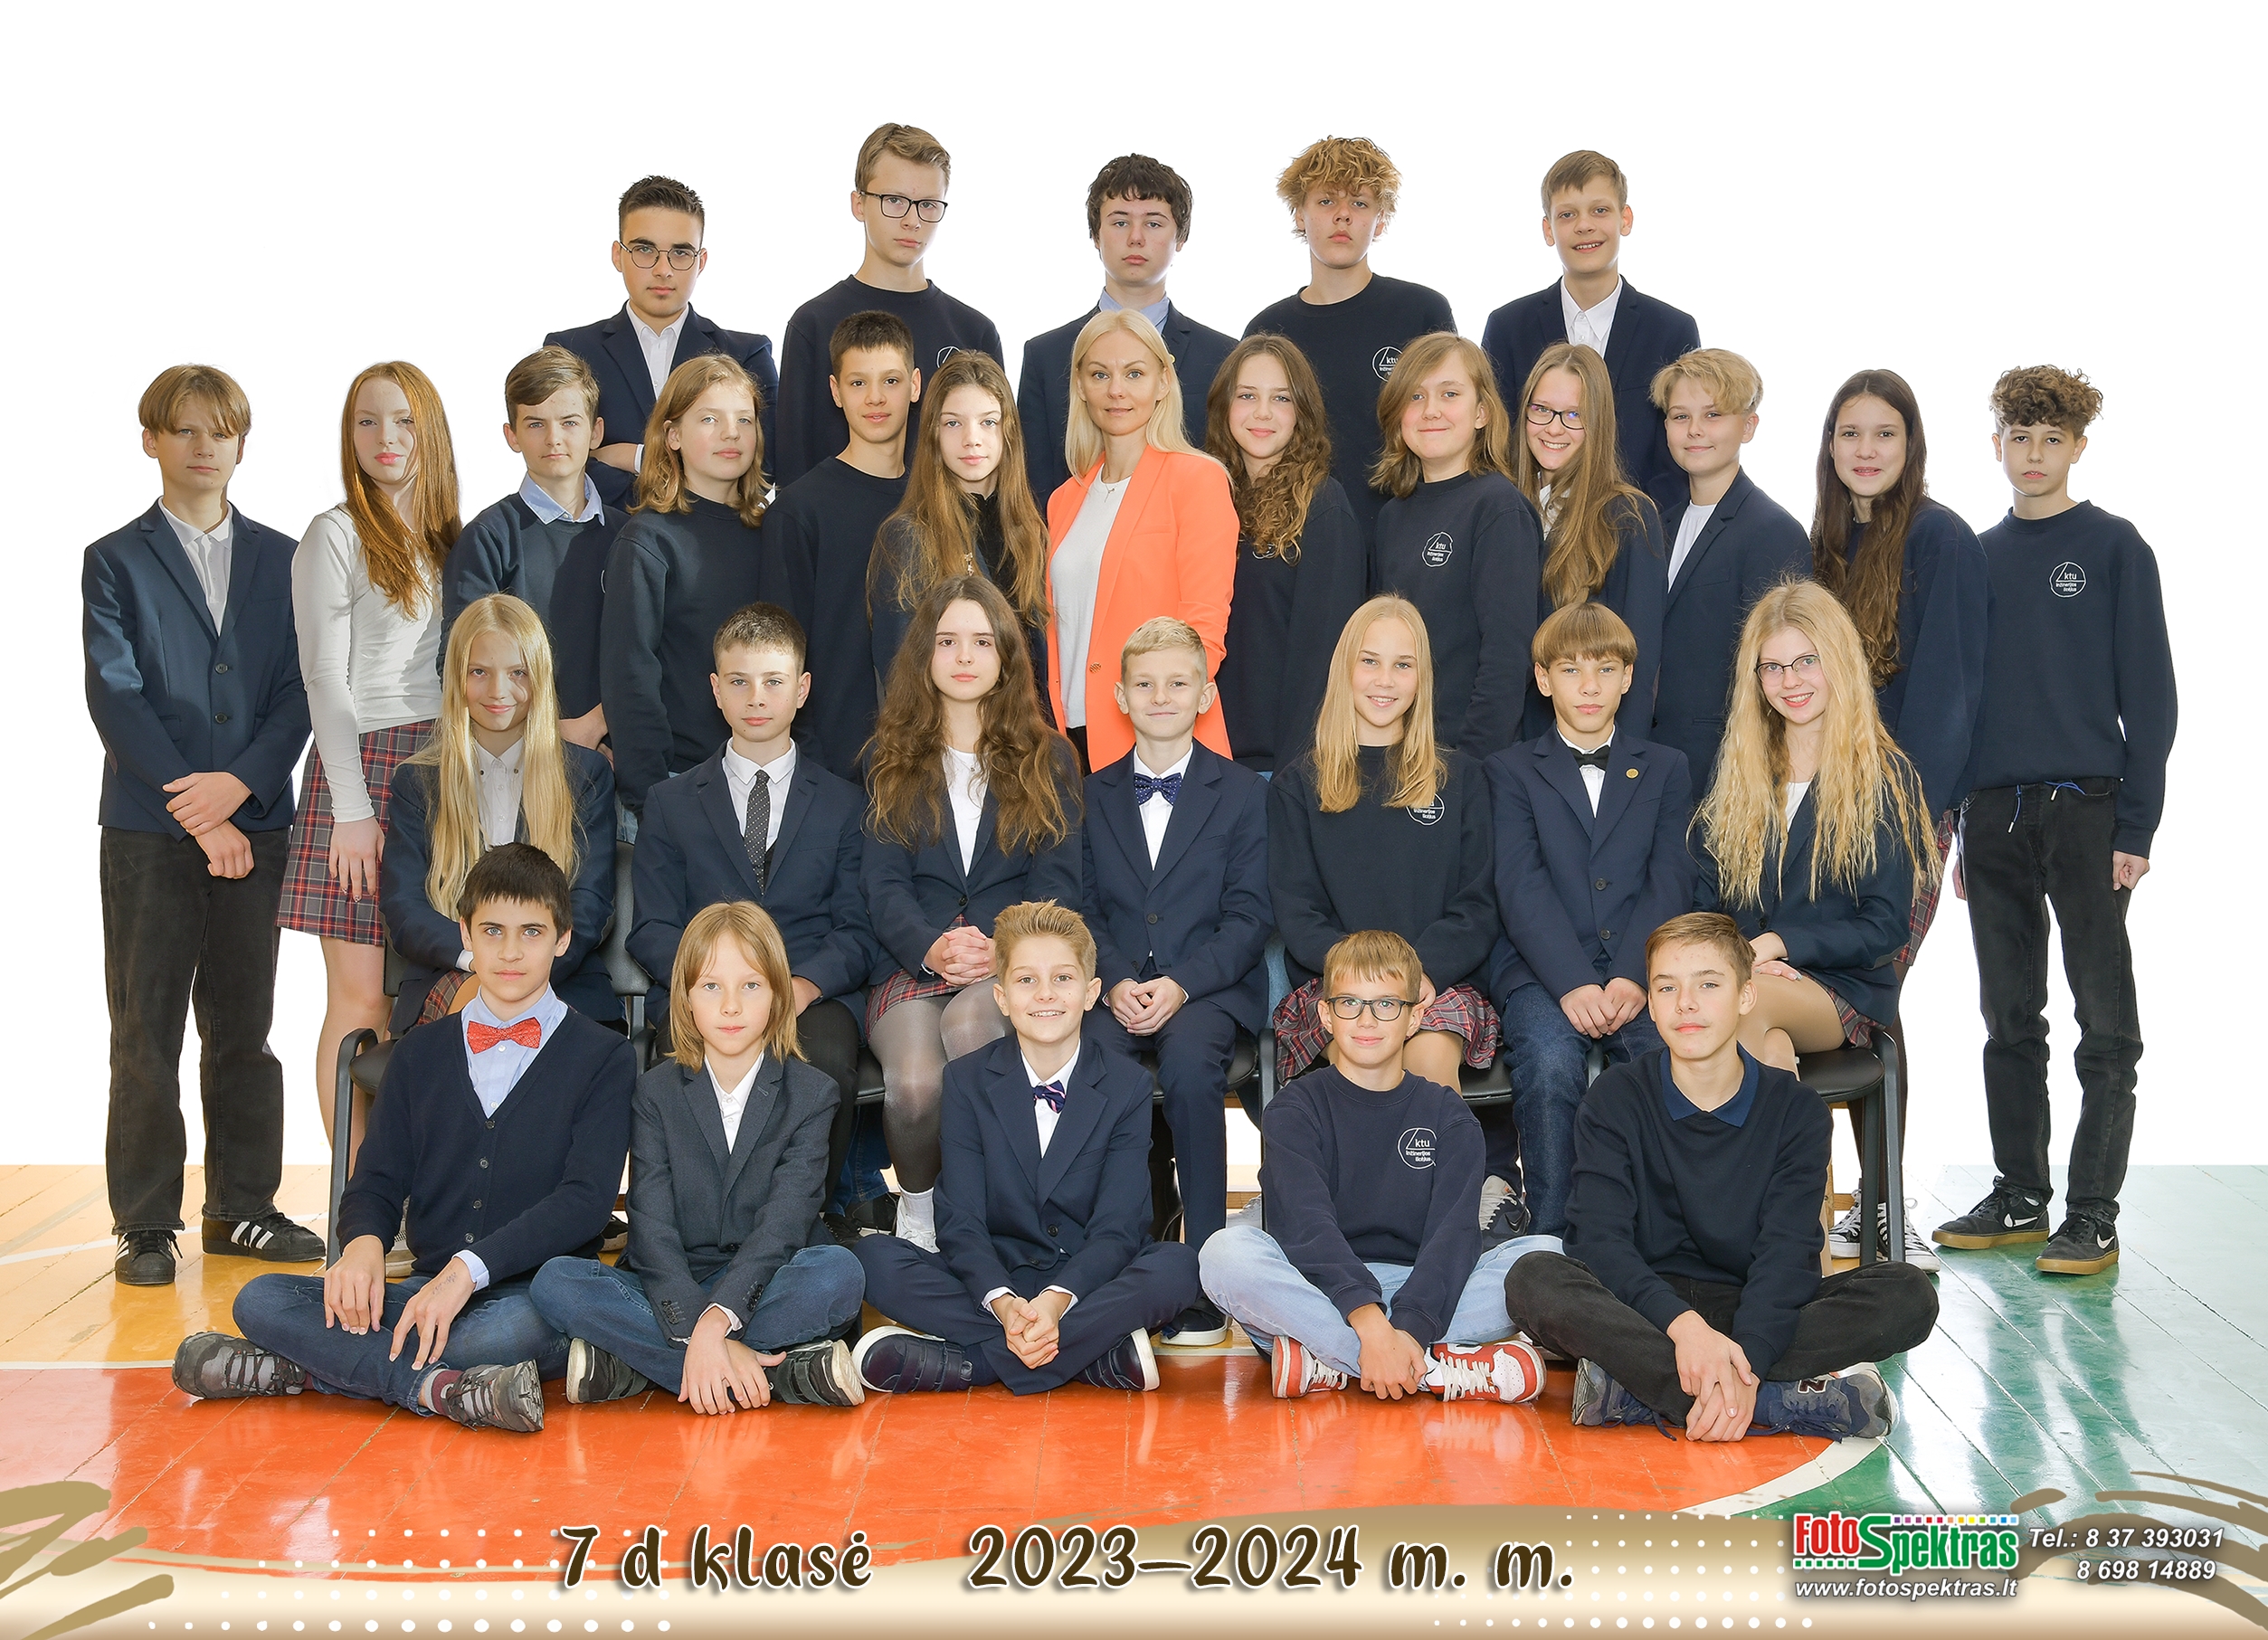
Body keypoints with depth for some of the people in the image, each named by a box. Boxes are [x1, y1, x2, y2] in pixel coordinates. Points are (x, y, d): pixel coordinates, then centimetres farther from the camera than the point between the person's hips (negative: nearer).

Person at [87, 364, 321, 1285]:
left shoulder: (279, 560, 11)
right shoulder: (116, 561, 4)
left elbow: (296, 690, 4)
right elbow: (117, 699, -5)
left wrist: (240, 782, -12)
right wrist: (197, 811, -12)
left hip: (253, 822, 2)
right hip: (148, 828, -2)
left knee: (244, 1025, 8)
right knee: (146, 1031, 1)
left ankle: (241, 1208, 18)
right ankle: (145, 1224, 8)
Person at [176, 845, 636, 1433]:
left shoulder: (605, 1058, 4)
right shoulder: (420, 1055, 18)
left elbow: (586, 1199, -8)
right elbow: (376, 1182, 12)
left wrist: (469, 1269, -22)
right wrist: (362, 1244, -13)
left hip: (534, 1302, -4)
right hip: (426, 1297, 4)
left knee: (519, 1323, -40)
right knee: (260, 1301, -17)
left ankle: (306, 1367, -22)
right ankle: (438, 1387, -31)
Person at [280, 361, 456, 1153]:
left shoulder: (448, 540, 16)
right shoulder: (335, 537, -1)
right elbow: (325, 681, -5)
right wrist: (352, 810, -12)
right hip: (362, 767, -5)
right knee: (363, 998, -5)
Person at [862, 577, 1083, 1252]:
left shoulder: (1047, 759, 13)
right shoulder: (892, 761, 14)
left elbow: (1056, 881, 5)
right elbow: (883, 884, 5)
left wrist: (1003, 948, -16)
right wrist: (932, 947, -17)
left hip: (1013, 969, -1)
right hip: (913, 965, 1)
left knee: (969, 1023, -37)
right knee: (915, 1082, -31)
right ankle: (917, 1203, 0)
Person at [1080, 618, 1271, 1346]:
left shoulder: (1242, 793, 8)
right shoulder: (1093, 795, 16)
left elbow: (1249, 916, 0)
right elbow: (1084, 909, 10)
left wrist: (1182, 984, -15)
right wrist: (1115, 982, -10)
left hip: (1210, 986, -2)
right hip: (1117, 989, 2)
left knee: (1189, 1061, -34)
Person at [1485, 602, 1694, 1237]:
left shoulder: (1666, 769, 20)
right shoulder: (1511, 770, 14)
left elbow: (1670, 883, 6)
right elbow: (1522, 888, -1)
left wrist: (1632, 979, -14)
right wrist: (1574, 984, -18)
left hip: (1639, 967, 1)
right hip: (1540, 969, -1)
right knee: (1550, 1056, -34)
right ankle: (1551, 1238, -25)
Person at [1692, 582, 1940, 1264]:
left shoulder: (1885, 776, 2)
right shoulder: (1737, 773, 16)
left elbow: (1885, 926, -2)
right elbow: (1705, 898, 14)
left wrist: (1781, 945, -14)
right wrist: (1734, 952, -7)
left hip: (1842, 992, -3)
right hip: (1741, 975, 3)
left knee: (1742, 1004, -37)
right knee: (1767, 1047, -36)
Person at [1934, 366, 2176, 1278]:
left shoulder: (2115, 549, 1)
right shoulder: (1979, 556, 14)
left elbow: (2148, 694, -3)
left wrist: (2136, 826, -10)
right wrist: (1954, 823, 12)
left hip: (2086, 809, -5)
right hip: (1993, 816, 5)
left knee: (2105, 1023, -2)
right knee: (2010, 1021, 10)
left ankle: (2093, 1217, 2)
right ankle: (2019, 1198, 19)